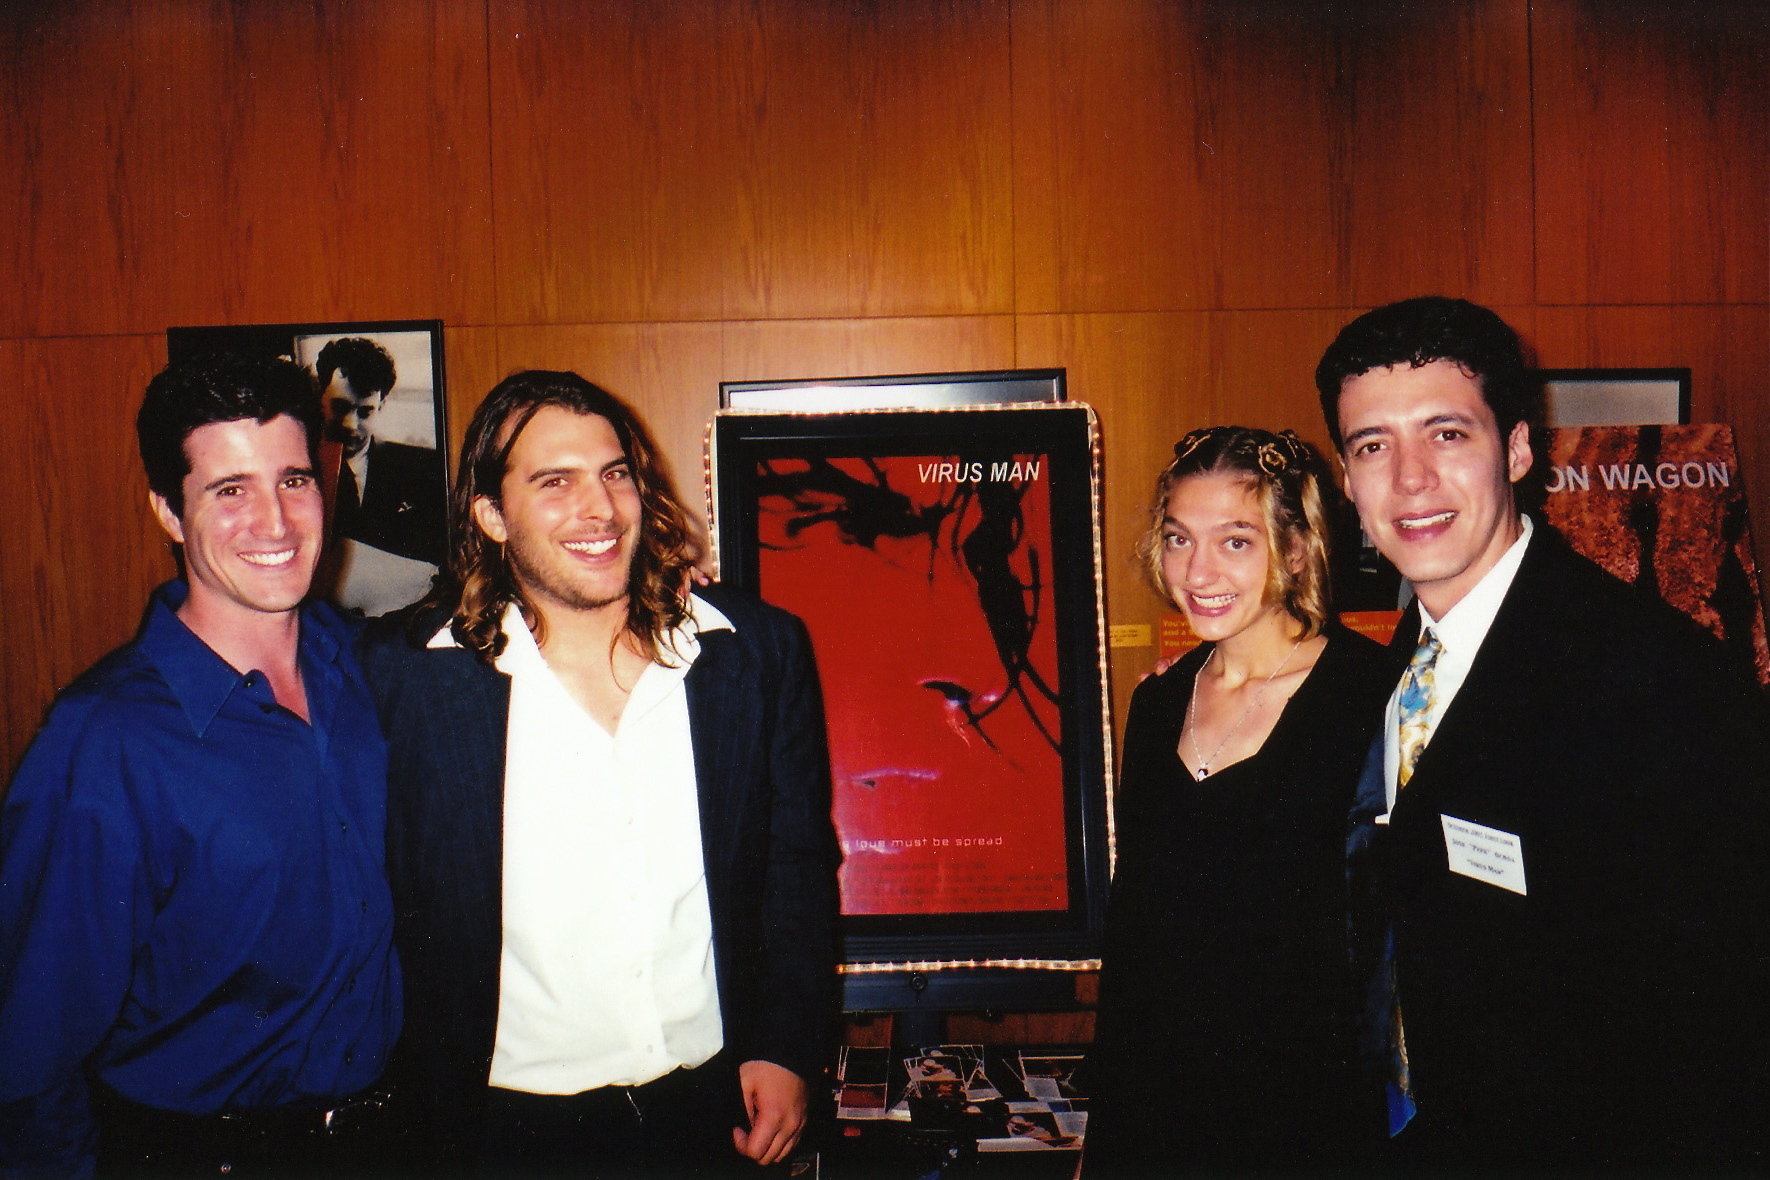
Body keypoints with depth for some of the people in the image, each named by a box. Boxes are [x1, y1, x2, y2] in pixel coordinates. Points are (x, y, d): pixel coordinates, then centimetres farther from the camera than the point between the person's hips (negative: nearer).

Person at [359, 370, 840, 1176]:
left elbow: (801, 868, 5)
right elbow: (383, 904, -2)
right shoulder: (408, 672, -8)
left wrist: (787, 1052, -1)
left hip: (716, 1112, 2)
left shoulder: (759, 650, -2)